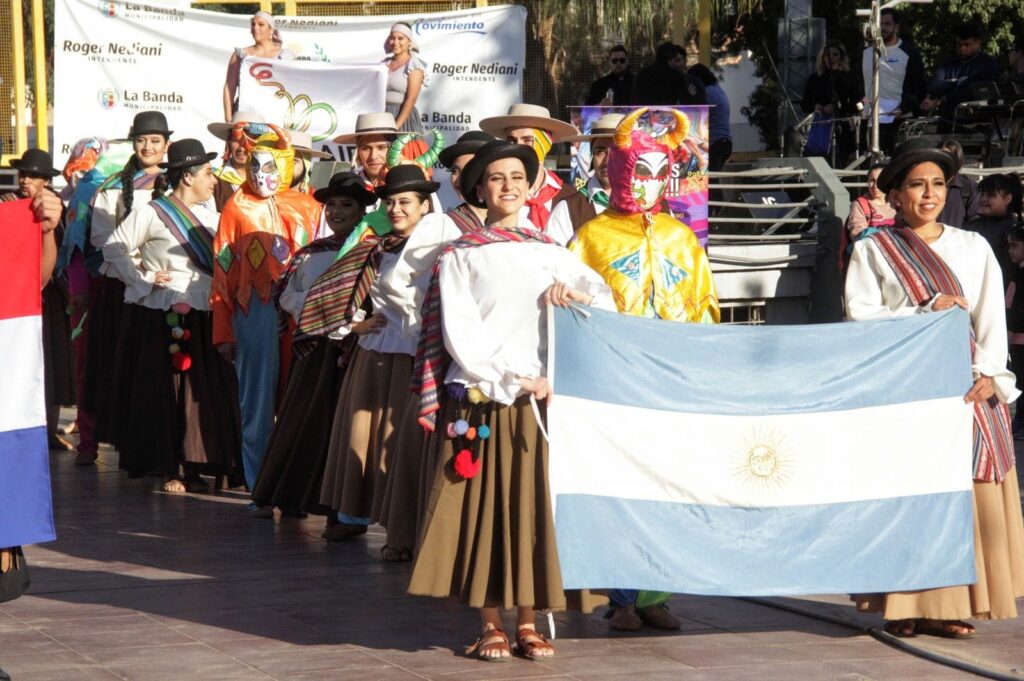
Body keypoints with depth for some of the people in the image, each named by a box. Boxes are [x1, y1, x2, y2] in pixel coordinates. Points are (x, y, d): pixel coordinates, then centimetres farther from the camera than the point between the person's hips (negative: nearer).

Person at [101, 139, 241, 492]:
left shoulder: (208, 217, 16)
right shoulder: (152, 213, -4)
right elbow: (114, 249, -5)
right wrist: (144, 280, -8)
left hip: (205, 316, 6)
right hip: (166, 317, -6)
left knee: (205, 391, 2)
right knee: (167, 391, -3)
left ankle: (193, 467, 9)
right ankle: (169, 469, 1)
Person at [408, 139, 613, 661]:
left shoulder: (549, 254, 16)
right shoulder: (460, 257, 7)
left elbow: (605, 301, 10)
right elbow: (459, 334, -3)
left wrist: (578, 296, -12)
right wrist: (509, 381, -12)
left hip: (539, 399, 2)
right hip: (478, 399, -2)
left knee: (533, 508, 0)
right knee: (482, 508, -4)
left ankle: (528, 622, 6)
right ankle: (489, 624, 1)